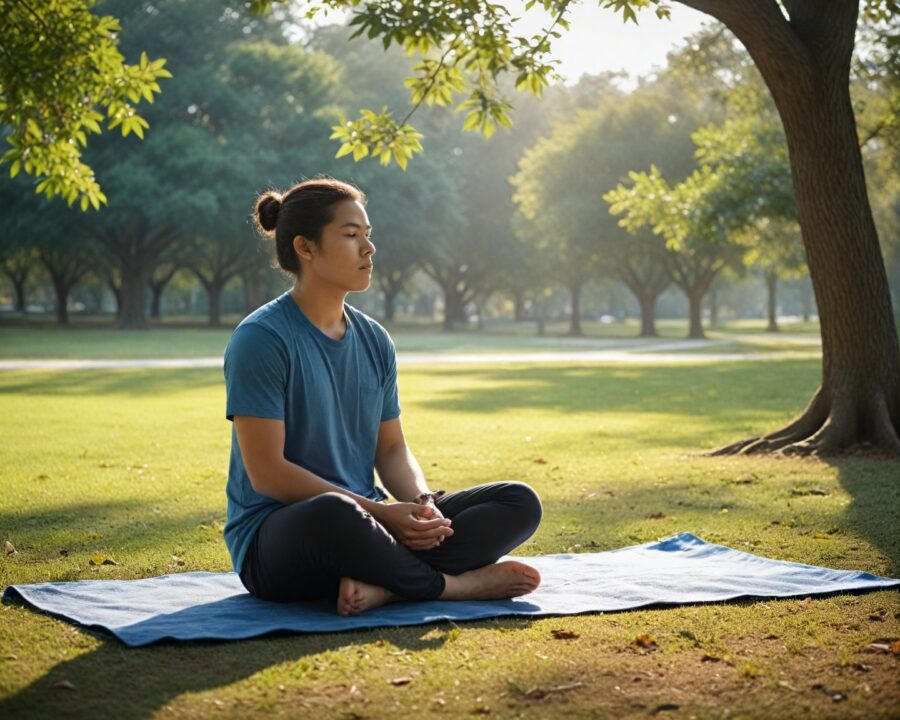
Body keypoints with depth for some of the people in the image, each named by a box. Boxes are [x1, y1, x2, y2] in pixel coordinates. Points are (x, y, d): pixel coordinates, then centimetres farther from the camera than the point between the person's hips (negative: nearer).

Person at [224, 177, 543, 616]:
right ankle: (452, 586, -16)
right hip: (275, 541, -7)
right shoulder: (261, 340, -12)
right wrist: (379, 512, -19)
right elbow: (267, 472, -16)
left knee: (520, 502, -5)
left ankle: (381, 584, -25)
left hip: (366, 524, 7)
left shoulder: (374, 340, 10)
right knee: (333, 513, -43)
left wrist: (422, 502, -8)